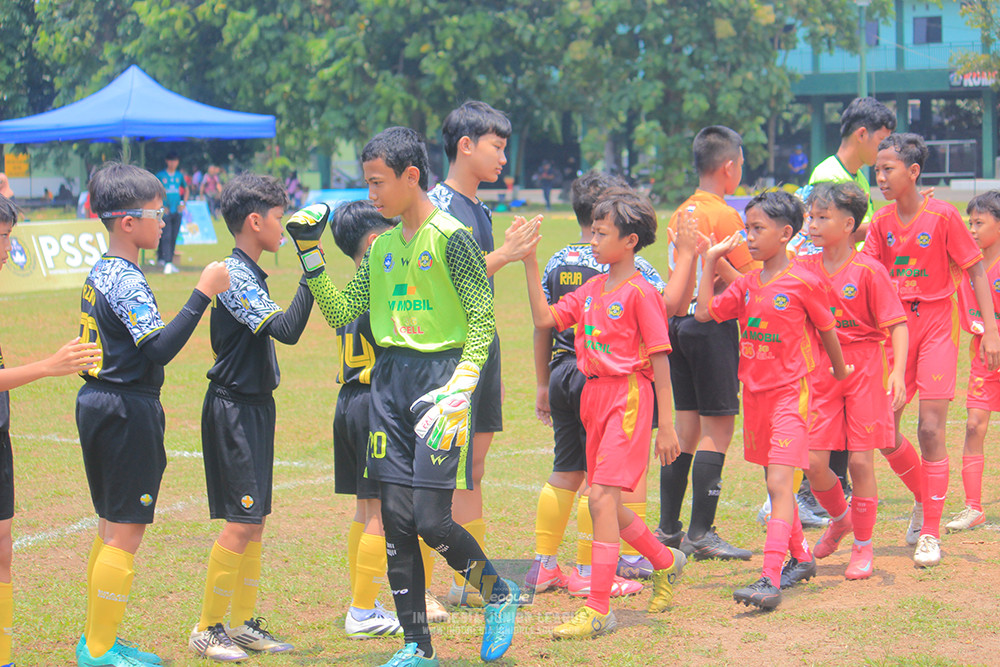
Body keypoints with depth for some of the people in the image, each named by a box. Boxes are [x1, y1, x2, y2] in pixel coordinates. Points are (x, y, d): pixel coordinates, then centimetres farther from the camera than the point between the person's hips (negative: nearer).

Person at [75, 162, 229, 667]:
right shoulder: (126, 281, -18)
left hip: (97, 400, 10)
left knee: (111, 527, 17)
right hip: (127, 410, -10)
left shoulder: (99, 274, 12)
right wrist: (203, 293, -25)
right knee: (126, 533, -3)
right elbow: (160, 348, -25)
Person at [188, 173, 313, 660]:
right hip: (234, 410, -10)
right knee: (241, 523, -9)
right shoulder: (235, 277, -18)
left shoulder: (248, 274, 13)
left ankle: (243, 623, 19)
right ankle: (206, 629, 0)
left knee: (255, 521, 12)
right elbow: (288, 329, -28)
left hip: (253, 407, 10)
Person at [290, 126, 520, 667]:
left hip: (441, 373, -6)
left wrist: (457, 391, -19)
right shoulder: (382, 247, 13)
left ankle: (499, 594, 17)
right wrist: (310, 256, 6)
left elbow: (483, 320, -10)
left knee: (430, 519, -10)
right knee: (396, 519, 3)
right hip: (390, 378, 7)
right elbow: (341, 313, 14)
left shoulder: (449, 238, -8)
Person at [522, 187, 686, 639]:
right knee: (605, 503, 13)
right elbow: (544, 318, 11)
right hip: (594, 397, 8)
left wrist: (666, 426, -11)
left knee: (601, 497, -14)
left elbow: (660, 359, -9)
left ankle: (598, 610, -13)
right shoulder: (593, 288, 13)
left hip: (628, 397, -8)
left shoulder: (640, 292, -9)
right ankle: (665, 561, 37)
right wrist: (530, 264, 6)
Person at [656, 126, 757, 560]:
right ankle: (700, 534, -6)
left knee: (686, 426, 12)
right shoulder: (724, 215, -11)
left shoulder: (681, 213, 12)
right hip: (713, 326, -8)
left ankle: (669, 528, 15)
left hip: (679, 322, 8)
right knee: (718, 427, -4)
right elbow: (748, 283, -11)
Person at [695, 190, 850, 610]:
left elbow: (827, 332, 2)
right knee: (775, 482, 16)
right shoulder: (746, 284, 7)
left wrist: (840, 375, 13)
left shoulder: (804, 283, -10)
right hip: (754, 393, 7)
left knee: (779, 483, -15)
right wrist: (711, 261, 2)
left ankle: (770, 581, -23)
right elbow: (704, 313, 1)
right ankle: (800, 557, 34)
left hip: (789, 393, -7)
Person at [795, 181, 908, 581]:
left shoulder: (869, 271, -10)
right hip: (820, 370, 4)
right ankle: (840, 518, 30)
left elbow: (897, 324, -11)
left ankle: (863, 546, 14)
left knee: (861, 461, -2)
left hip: (864, 369, -4)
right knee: (814, 463, -1)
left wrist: (898, 373, -23)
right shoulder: (805, 269, 3)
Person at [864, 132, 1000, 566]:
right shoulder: (882, 222, 4)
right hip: (896, 328, 5)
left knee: (931, 428, -9)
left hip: (937, 326, -5)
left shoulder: (942, 216, -10)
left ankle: (930, 534, -1)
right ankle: (924, 495, 31)